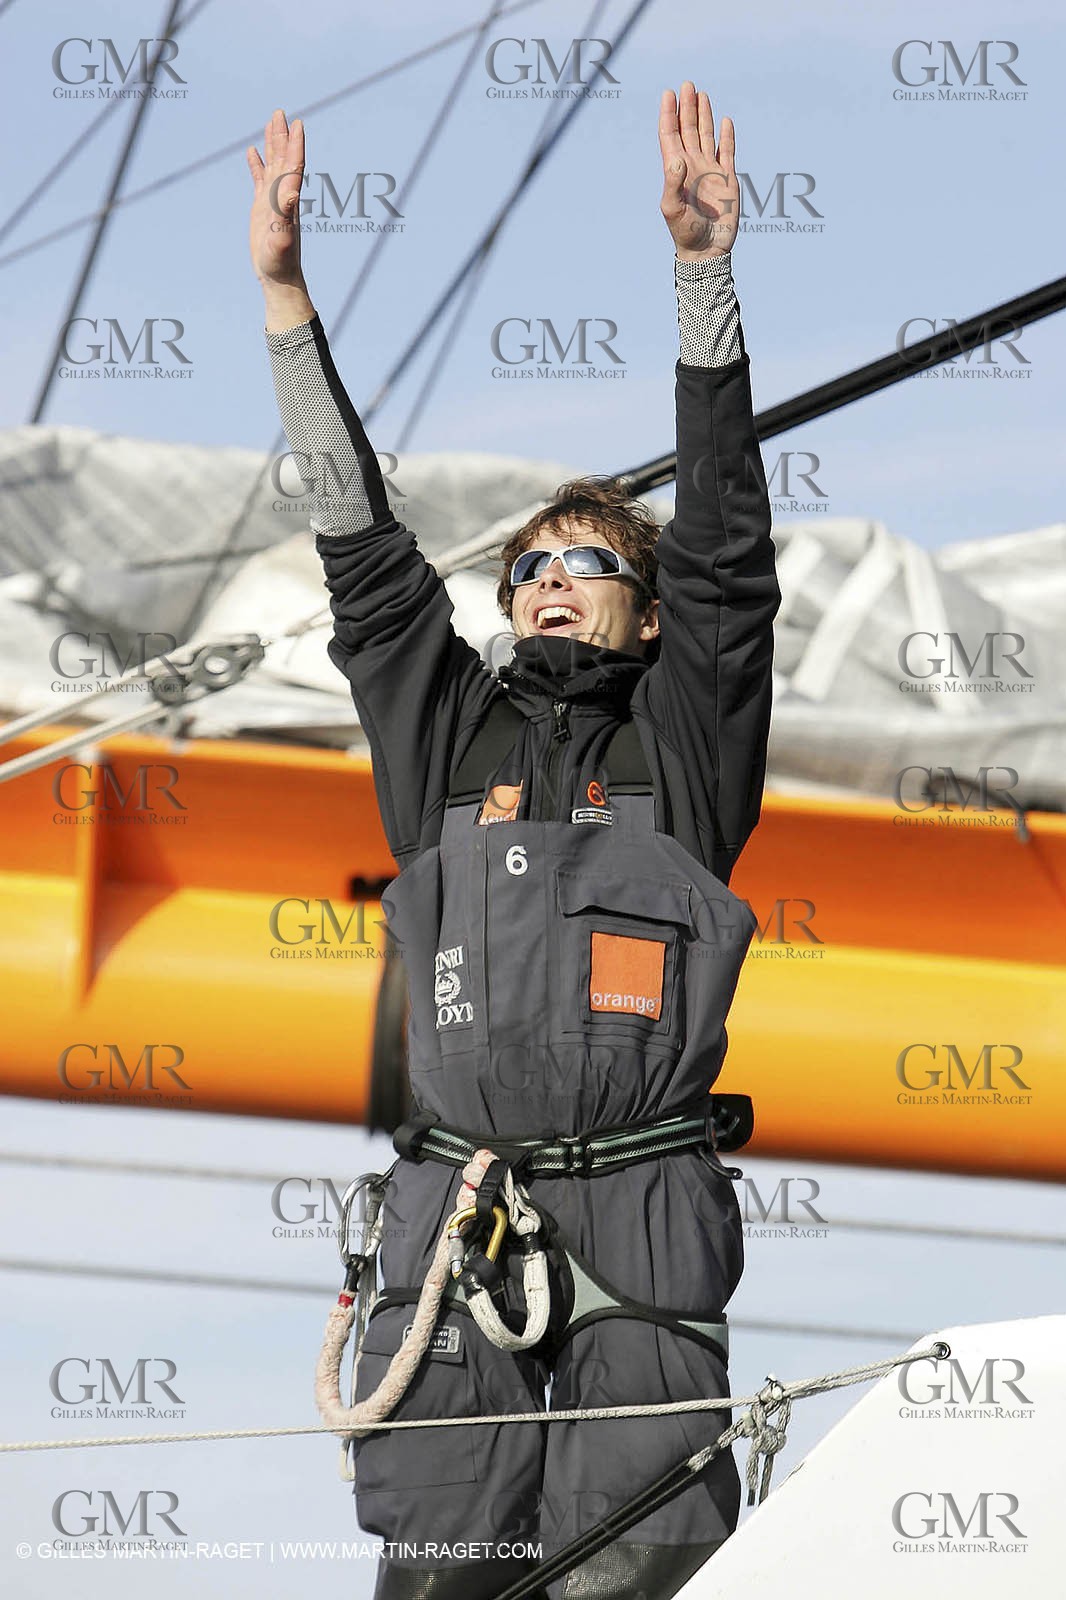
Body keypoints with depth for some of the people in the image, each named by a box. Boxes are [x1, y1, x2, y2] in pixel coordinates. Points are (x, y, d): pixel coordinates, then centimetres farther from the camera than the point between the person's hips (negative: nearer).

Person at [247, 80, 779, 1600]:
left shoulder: (683, 731, 13)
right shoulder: (450, 730, 18)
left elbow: (725, 545, 4)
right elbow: (362, 552, 14)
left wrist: (702, 268, -5)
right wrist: (286, 298, 8)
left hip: (644, 1213, -2)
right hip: (456, 1204, 2)